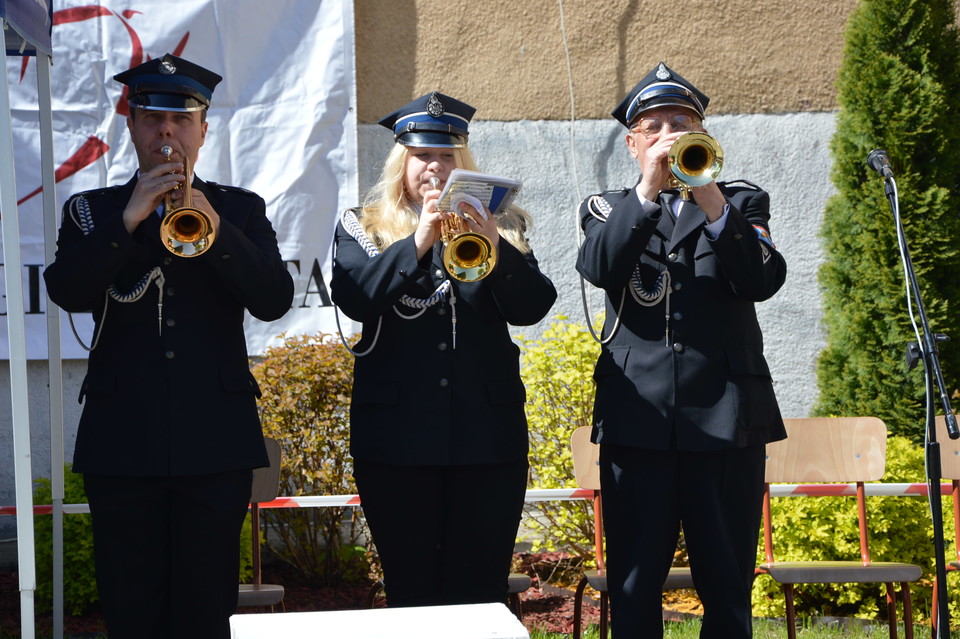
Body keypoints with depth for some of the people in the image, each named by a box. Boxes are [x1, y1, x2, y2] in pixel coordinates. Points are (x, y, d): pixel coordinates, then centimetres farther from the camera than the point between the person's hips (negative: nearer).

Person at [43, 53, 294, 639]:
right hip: (122, 443, 0)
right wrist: (127, 220, -17)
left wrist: (215, 230, -17)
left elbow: (275, 300, -3)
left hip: (216, 438, 0)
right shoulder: (92, 212, 11)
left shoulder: (242, 210, 11)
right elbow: (67, 292, -6)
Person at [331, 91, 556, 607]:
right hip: (397, 437, -1)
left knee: (481, 585, 2)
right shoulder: (363, 227, 9)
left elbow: (531, 308, -3)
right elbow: (353, 298, -10)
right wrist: (418, 242, -21)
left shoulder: (501, 225, 12)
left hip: (487, 431, 1)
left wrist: (496, 248, -21)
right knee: (411, 586, 5)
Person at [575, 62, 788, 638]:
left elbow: (764, 280, -5)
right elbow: (599, 268, -8)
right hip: (638, 413, 0)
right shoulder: (609, 210, 15)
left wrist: (713, 204, -18)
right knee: (634, 586, 1)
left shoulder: (742, 203, 15)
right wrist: (648, 191, -18)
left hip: (727, 412, 0)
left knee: (729, 587, 2)